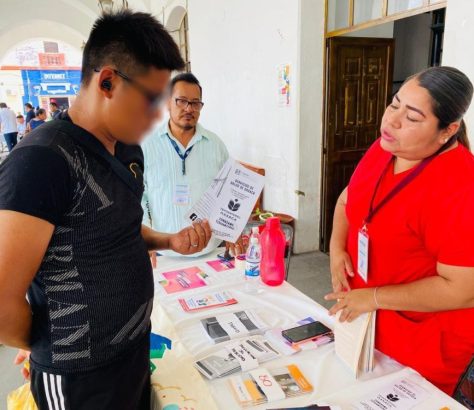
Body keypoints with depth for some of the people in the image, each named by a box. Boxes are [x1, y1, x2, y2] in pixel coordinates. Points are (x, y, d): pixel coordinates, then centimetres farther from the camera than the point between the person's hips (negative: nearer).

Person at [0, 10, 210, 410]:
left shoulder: (130, 150, 1)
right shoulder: (42, 160, -25)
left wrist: (170, 241, -1)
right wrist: (48, 346, -7)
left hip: (136, 348, 8)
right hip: (82, 377, -7)